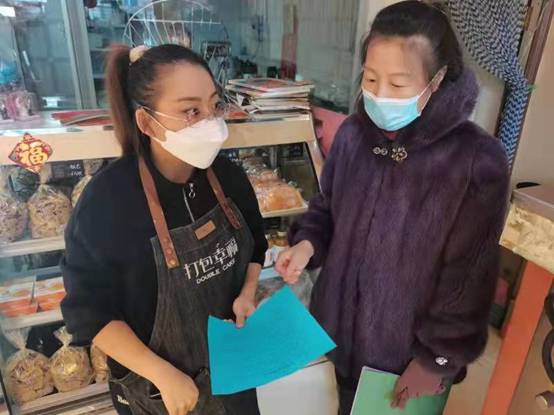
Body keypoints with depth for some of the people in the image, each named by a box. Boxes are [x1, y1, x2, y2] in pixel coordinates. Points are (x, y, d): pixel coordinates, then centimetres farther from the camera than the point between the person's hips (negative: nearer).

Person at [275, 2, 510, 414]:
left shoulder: (479, 161, -22)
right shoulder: (354, 133, -9)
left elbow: (470, 278, -16)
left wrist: (439, 360, -10)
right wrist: (307, 243, -16)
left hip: (410, 348, -3)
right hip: (341, 325, 4)